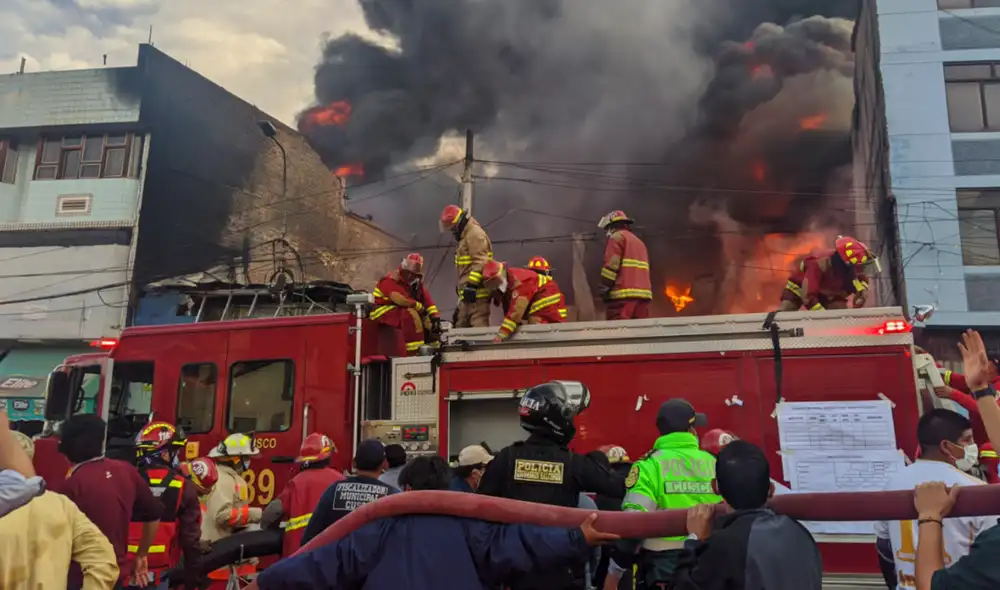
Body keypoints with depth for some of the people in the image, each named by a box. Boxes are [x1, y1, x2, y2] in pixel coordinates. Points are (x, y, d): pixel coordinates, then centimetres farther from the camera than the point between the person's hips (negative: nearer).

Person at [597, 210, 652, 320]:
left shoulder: (617, 236, 3)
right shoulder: (639, 242, 29)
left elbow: (611, 265, -9)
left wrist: (604, 289, -8)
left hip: (623, 294, -8)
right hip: (643, 293, 8)